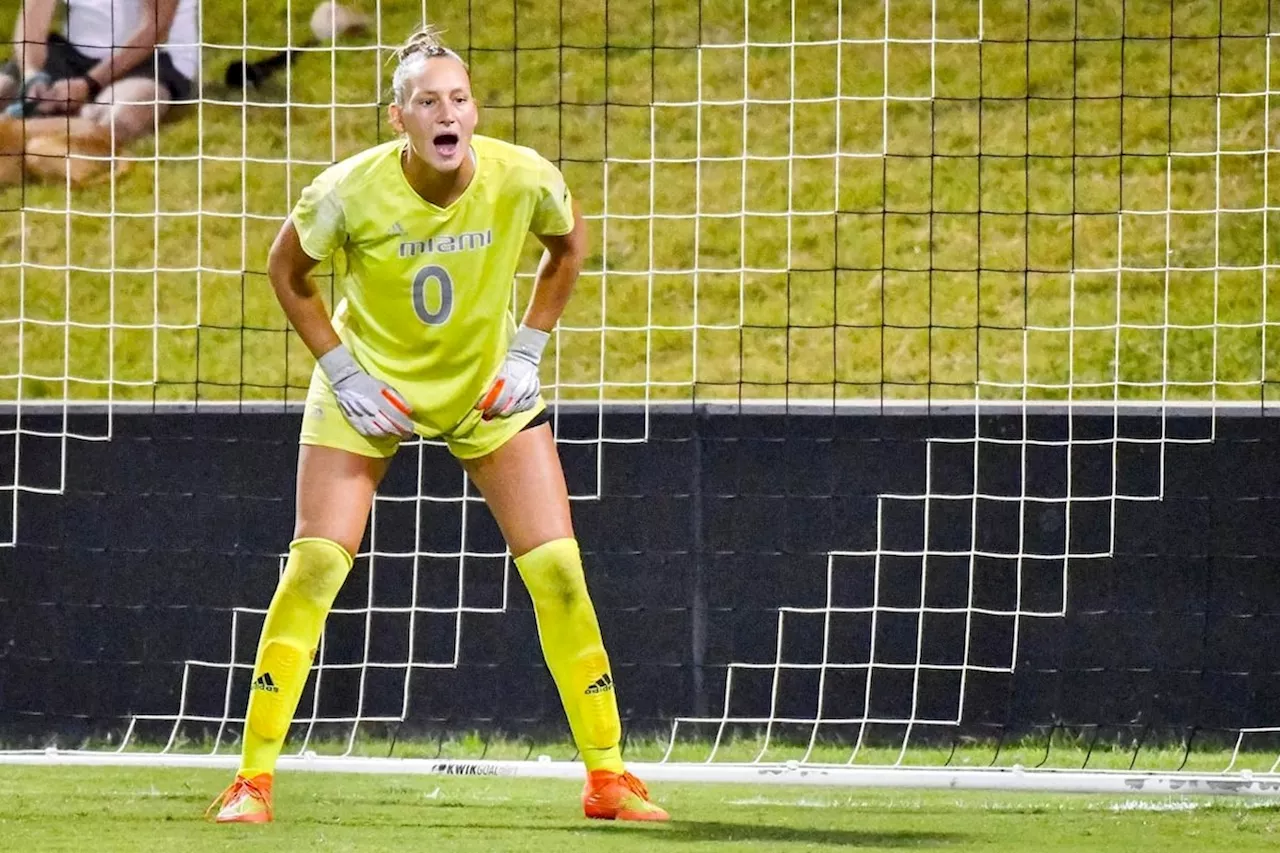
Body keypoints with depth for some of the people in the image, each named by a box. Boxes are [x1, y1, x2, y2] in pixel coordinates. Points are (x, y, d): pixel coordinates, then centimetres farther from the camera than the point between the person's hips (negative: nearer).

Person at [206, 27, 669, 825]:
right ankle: (253, 779, -4)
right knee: (314, 566, -12)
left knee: (558, 569, -7)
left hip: (489, 387, 2)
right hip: (369, 384, -1)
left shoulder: (524, 180, -21)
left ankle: (608, 777, 5)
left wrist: (529, 348, -4)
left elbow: (569, 243, 3)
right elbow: (287, 269, -5)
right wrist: (342, 371, -11)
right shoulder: (351, 191, -25)